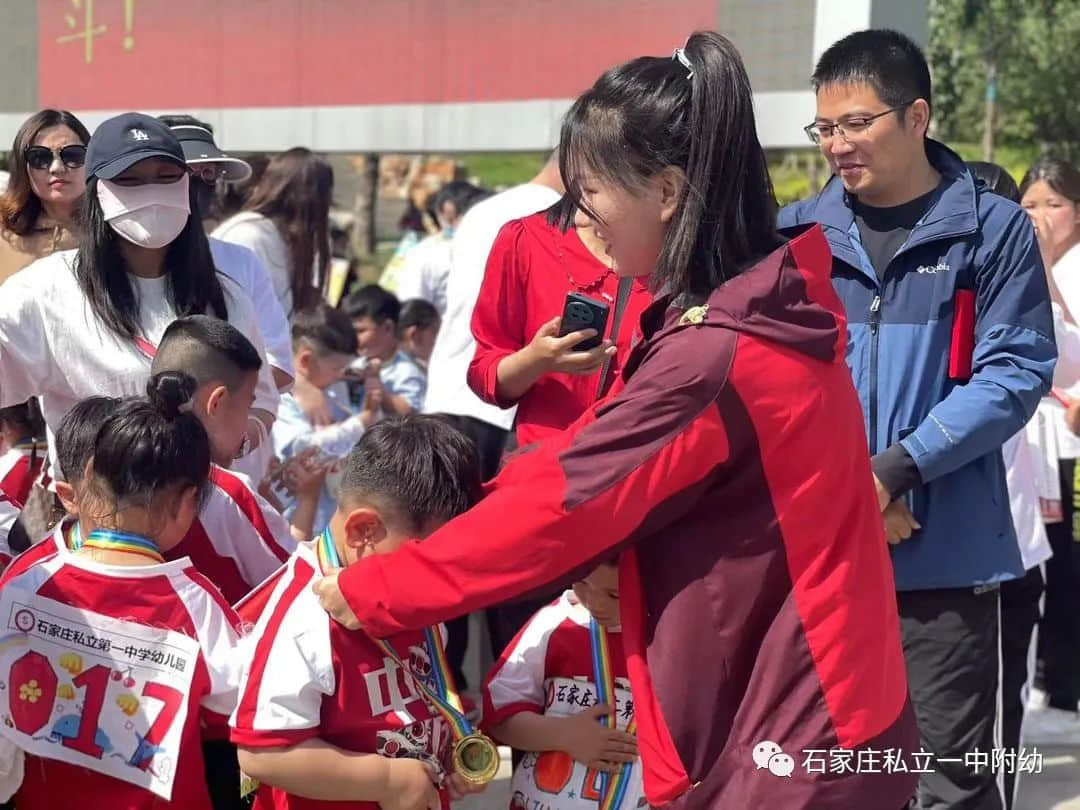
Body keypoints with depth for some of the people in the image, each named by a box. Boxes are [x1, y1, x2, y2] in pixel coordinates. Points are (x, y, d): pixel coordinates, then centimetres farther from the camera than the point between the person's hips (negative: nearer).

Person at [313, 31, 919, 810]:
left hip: (790, 747, -9)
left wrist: (370, 592, -5)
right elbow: (605, 453, 14)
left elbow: (558, 509, -14)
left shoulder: (710, 360, -21)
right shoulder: (767, 301, 8)